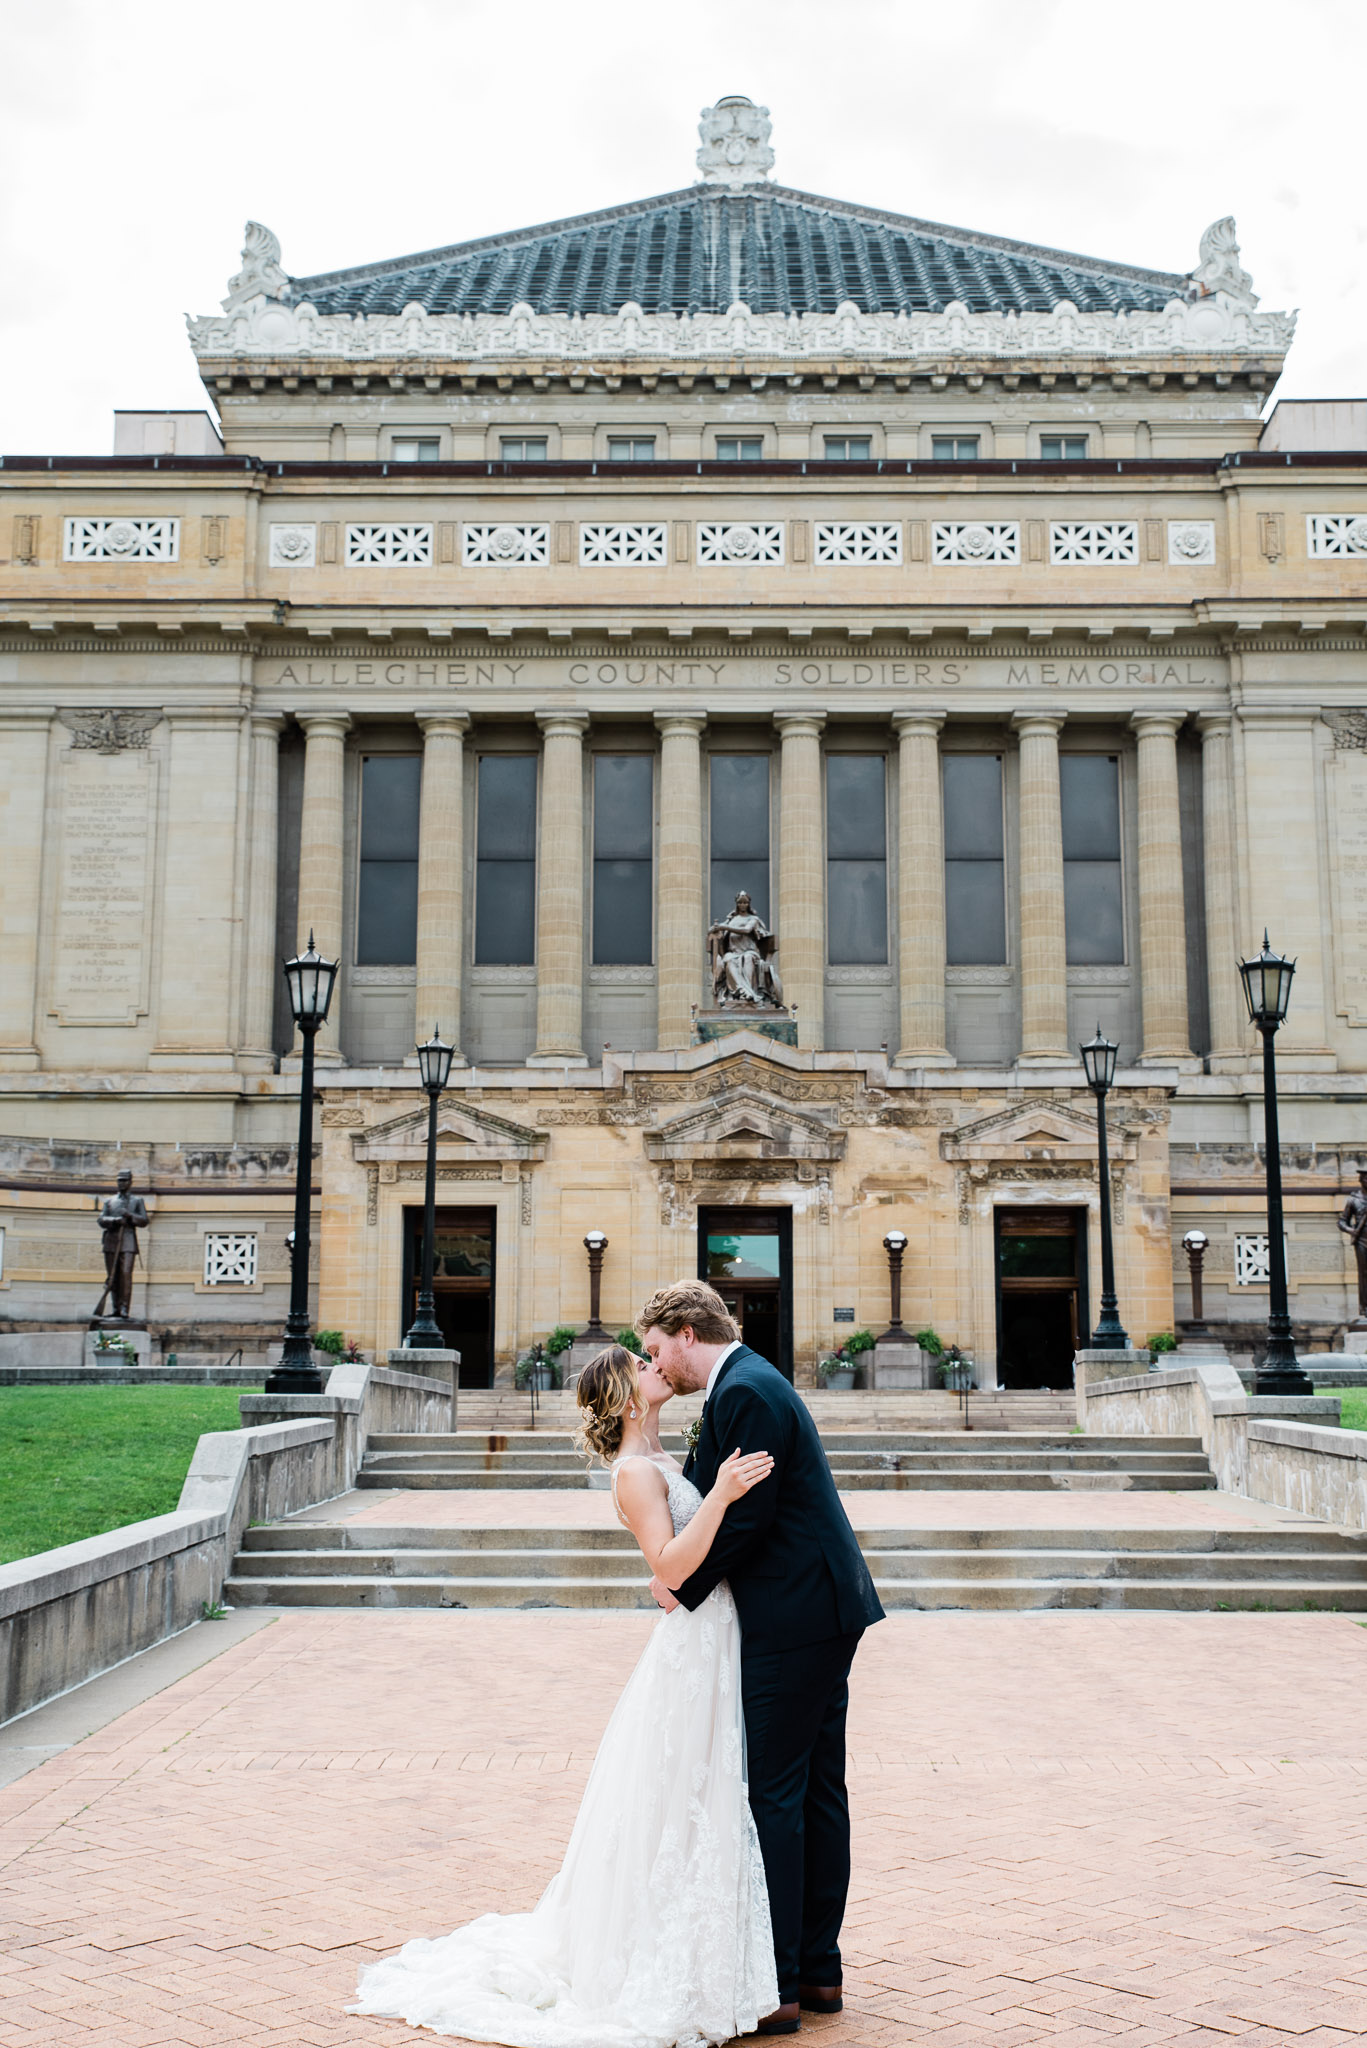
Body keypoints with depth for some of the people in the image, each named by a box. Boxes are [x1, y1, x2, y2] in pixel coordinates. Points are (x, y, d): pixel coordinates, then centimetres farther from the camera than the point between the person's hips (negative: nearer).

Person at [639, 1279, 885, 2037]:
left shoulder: (743, 1392, -16)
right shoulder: (749, 1382, 16)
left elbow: (747, 1517, -19)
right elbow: (725, 1499, 16)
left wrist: (685, 1587, -8)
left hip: (794, 1620, -10)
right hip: (826, 1609, 10)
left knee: (774, 1797, -3)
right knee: (819, 1790, 14)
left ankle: (777, 1986, 4)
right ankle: (819, 1969, 23)